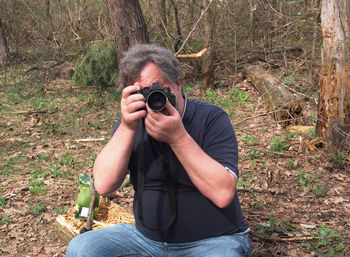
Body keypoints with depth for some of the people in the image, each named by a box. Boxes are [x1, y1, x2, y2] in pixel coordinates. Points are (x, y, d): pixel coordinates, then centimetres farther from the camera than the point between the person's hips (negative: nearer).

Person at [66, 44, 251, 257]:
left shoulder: (211, 118, -10)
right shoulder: (133, 120, 1)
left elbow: (223, 194, -23)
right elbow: (103, 185, -11)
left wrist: (177, 136, -28)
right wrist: (127, 128, -21)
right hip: (148, 237, 3)